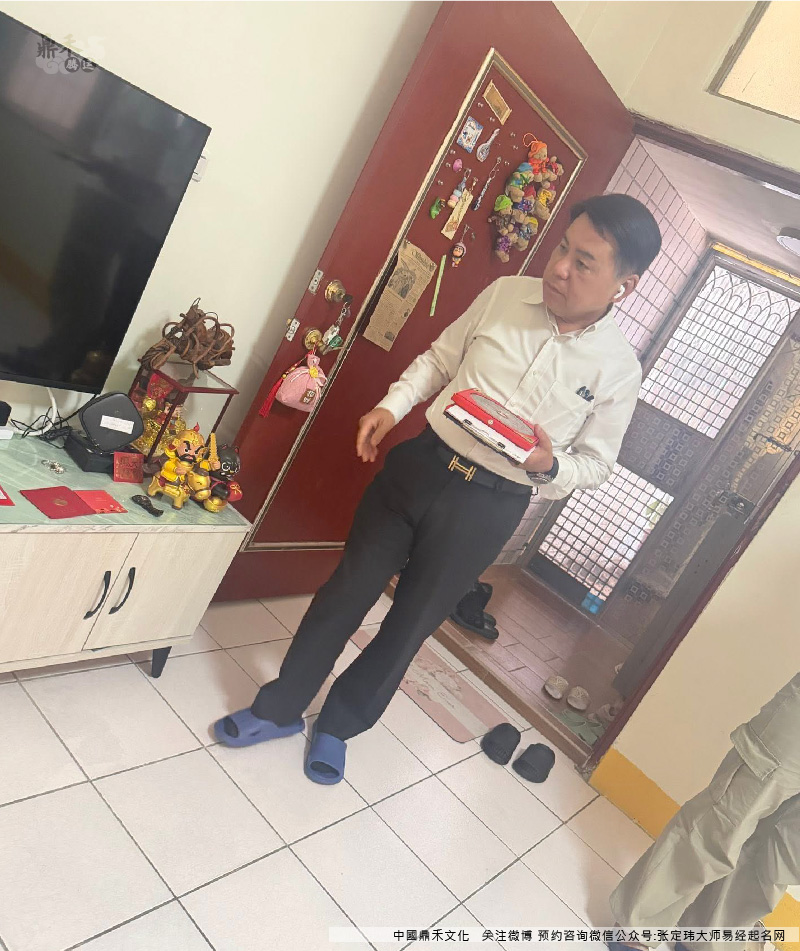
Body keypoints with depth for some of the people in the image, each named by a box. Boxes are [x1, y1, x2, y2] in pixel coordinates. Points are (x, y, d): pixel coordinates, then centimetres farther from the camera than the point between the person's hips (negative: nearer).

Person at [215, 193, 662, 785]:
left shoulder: (619, 369, -8)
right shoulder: (504, 294, -2)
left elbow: (596, 463, 2)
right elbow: (439, 359, 11)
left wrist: (550, 466, -20)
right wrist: (392, 406, -4)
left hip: (489, 508, -2)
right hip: (421, 465, 2)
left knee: (410, 625, 12)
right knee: (347, 591, 10)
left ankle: (340, 724, 38)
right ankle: (280, 708, 32)